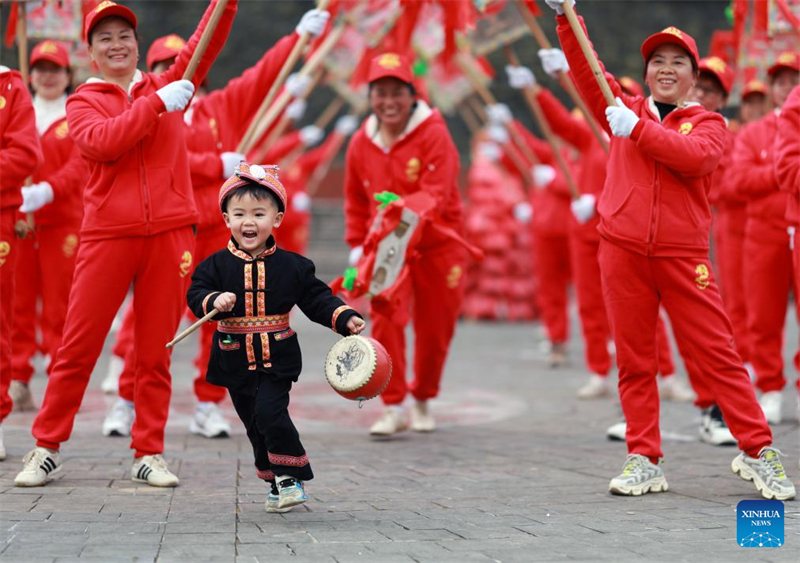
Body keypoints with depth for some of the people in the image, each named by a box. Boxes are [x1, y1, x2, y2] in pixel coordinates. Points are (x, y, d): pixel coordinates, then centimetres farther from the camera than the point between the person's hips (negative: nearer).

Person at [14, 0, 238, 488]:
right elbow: (102, 143, -12)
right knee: (78, 347, -1)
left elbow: (207, 43, 3)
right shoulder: (83, 101, 8)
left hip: (169, 233, 1)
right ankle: (47, 449, 8)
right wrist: (157, 104, -14)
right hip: (108, 234, -1)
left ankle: (149, 455, 11)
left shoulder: (169, 87, 14)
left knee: (156, 352, 4)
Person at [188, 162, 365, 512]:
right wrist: (214, 301, -30)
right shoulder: (216, 265, -2)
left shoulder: (292, 266, -2)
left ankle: (291, 476, -3)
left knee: (271, 414, -19)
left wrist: (345, 318, -13)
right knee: (256, 426, 10)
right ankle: (277, 483, 24)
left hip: (277, 360, -2)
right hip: (235, 362, 2)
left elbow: (317, 299, 1)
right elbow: (196, 295, -9)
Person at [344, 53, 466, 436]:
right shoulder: (361, 143, 1)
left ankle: (422, 401, 29)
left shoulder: (433, 134, -13)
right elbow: (355, 200, 13)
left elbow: (436, 193, -22)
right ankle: (392, 407, -8)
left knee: (434, 329, 7)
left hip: (436, 245, -2)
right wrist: (357, 244, 7)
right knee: (386, 319, -15)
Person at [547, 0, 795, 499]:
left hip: (683, 256, -2)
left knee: (718, 353, -5)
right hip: (623, 251, 2)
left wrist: (638, 129, -15)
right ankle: (644, 461, 10)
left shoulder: (708, 124, 8)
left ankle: (758, 452, 1)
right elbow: (587, 73, 6)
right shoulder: (626, 111, 16)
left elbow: (695, 157, -13)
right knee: (634, 360, 4)